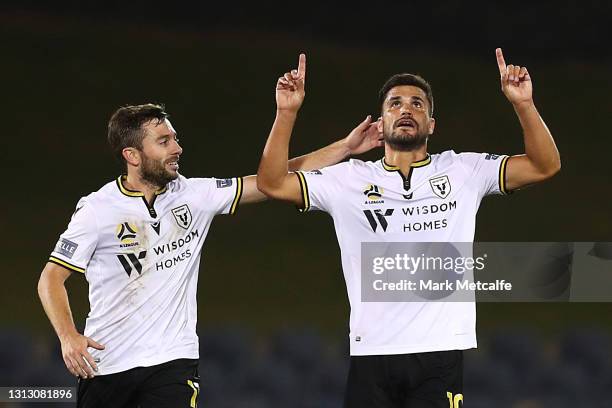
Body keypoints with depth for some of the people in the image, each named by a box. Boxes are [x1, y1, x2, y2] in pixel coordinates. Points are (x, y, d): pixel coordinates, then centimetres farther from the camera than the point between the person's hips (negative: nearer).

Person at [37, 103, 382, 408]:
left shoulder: (194, 195, 2)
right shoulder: (97, 209, -6)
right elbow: (52, 278, -3)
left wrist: (345, 148, -2)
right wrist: (68, 336, -19)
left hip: (173, 360, 1)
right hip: (105, 364, -1)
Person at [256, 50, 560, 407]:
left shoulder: (463, 172, 9)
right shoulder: (349, 179, 10)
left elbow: (545, 166, 3)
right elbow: (273, 184, 4)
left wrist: (523, 105, -10)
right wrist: (287, 112, -5)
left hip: (440, 353, -1)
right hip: (371, 355, 1)